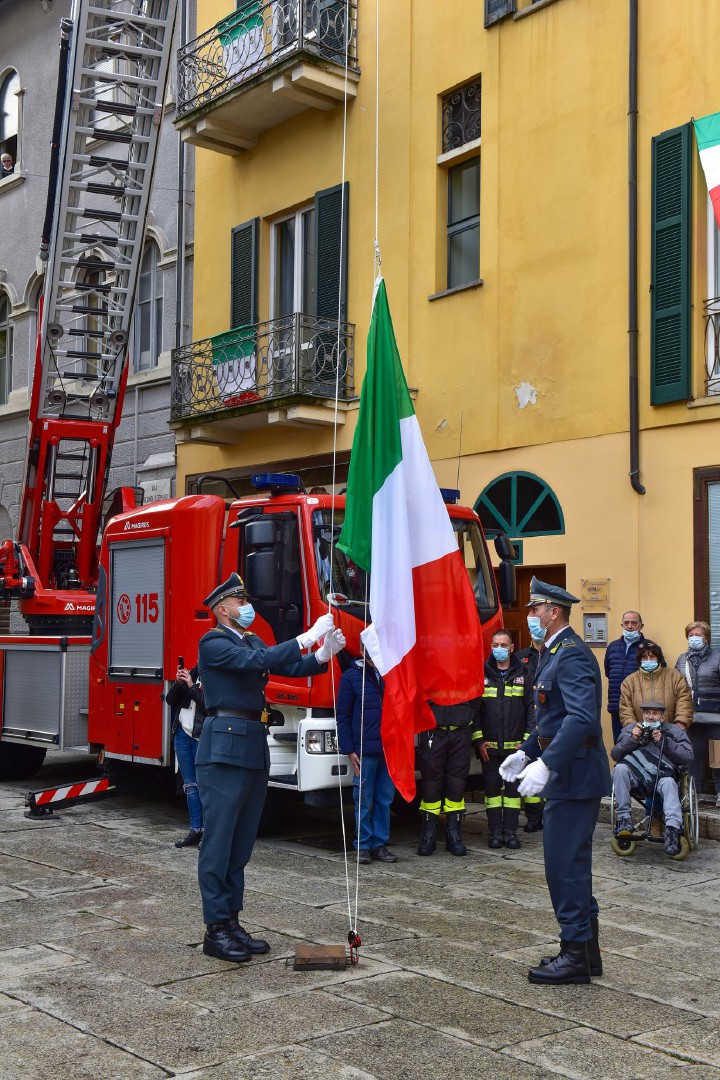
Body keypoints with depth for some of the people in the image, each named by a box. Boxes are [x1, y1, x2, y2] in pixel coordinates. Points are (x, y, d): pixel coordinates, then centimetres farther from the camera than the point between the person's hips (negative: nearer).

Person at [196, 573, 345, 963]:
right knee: (218, 841, -3)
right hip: (224, 750, -9)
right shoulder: (213, 642, -6)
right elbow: (256, 662, -22)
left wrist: (323, 653, -7)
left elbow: (290, 668, 10)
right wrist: (307, 636, -22)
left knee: (242, 843, 12)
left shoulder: (252, 641, 19)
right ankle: (215, 930, 2)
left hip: (254, 751, 9)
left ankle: (232, 922, 19)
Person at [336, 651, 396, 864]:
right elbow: (342, 716, 1)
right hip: (364, 751, -3)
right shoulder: (351, 677, 1)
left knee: (385, 800, 7)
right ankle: (363, 845, 10)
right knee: (364, 801, 1)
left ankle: (380, 844, 15)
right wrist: (349, 750, -5)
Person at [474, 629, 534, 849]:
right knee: (492, 788, 3)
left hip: (515, 745, 0)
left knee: (513, 787, 3)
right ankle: (495, 831, 10)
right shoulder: (482, 674, 6)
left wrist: (527, 739, -4)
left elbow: (531, 708, 4)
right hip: (489, 745, 0)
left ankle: (510, 831, 10)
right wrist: (478, 740, -3)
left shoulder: (522, 674, 6)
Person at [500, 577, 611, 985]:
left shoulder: (572, 654, -18)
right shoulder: (556, 653, 15)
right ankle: (586, 950, 25)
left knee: (565, 863, -4)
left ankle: (576, 955, 5)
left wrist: (546, 764, -34)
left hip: (573, 775, -11)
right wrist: (526, 751, 21)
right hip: (567, 773, 11)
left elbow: (582, 717, -30)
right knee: (572, 863, 16)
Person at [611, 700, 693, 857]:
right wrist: (632, 738, -2)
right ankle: (623, 818, -25)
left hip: (661, 776, -1)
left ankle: (673, 828, -49)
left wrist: (664, 742, -4)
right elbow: (615, 754, 12)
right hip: (635, 778, 1)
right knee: (620, 768, -30)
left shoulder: (675, 731, 19)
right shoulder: (631, 729, 23)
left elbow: (688, 757, 4)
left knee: (669, 783, -35)